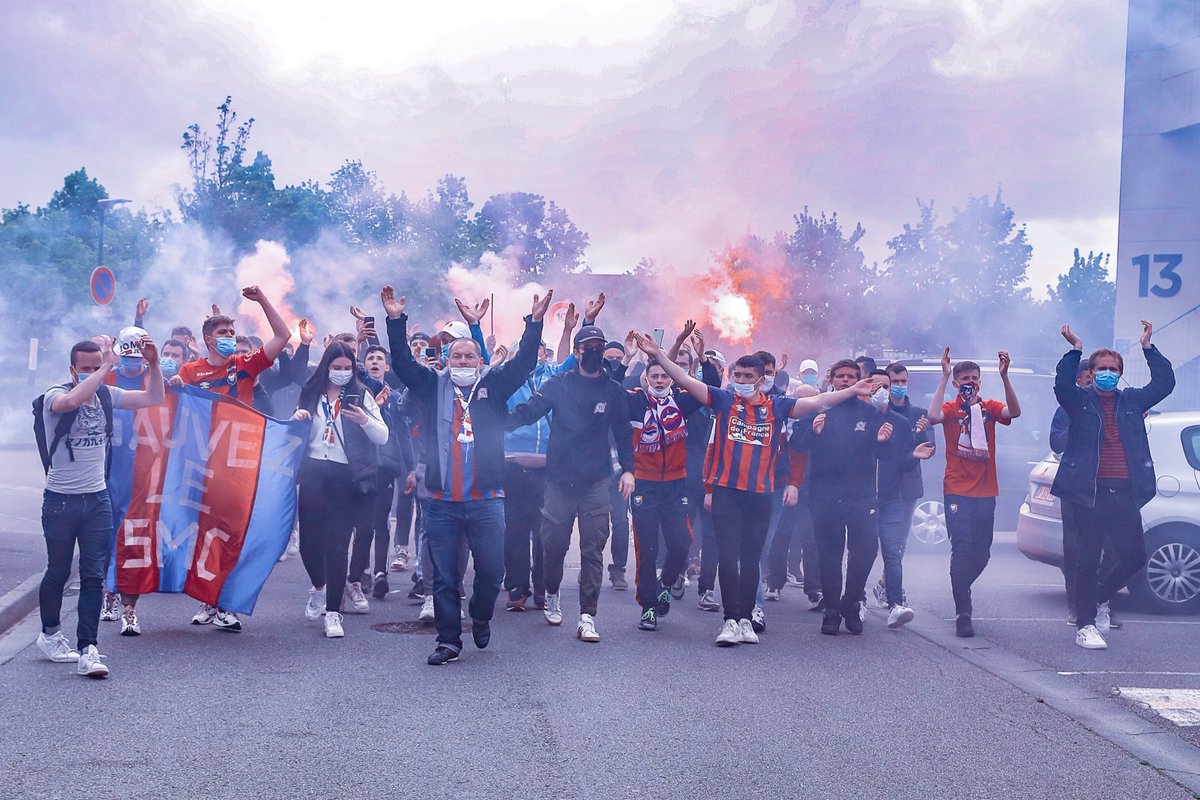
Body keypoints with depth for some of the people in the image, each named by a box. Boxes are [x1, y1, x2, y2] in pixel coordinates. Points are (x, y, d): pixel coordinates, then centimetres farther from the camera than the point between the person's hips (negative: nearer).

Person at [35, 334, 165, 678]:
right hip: (60, 500, -3)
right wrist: (106, 367, -36)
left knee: (94, 575, -3)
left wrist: (153, 363, -13)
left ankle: (87, 650, -5)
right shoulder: (54, 396, -12)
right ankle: (50, 634, 33)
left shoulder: (107, 395, 3)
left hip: (97, 499, 4)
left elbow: (154, 397, 3)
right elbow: (70, 401, -37)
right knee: (58, 572, 11)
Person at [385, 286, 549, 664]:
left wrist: (535, 322, -8)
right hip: (441, 502, 1)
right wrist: (396, 321, -5)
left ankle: (480, 617, 31)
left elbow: (524, 362, 1)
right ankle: (449, 640, 13)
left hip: (486, 501, 0)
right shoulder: (433, 386, 9)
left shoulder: (494, 385, 8)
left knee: (492, 570, 4)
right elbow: (402, 362, 4)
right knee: (444, 576, 4)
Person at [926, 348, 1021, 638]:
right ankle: (963, 614, -10)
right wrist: (944, 377, -22)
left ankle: (961, 589, 37)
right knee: (962, 549, -13)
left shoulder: (989, 408, 7)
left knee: (982, 553, 9)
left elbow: (1014, 411, -14)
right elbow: (933, 417, -24)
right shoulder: (951, 409, 0)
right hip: (957, 492, -3)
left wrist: (1004, 376, -26)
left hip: (985, 493, 3)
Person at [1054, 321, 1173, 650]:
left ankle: (1101, 595, 31)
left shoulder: (1132, 401, 15)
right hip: (1090, 493, -4)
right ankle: (1085, 626, 6)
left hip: (1124, 494, 4)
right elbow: (1062, 384, -15)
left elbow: (1164, 383, 6)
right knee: (1088, 558, -1)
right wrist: (1076, 349, -19)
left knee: (1134, 556, 3)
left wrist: (1148, 347, 1)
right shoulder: (1079, 401, 5)